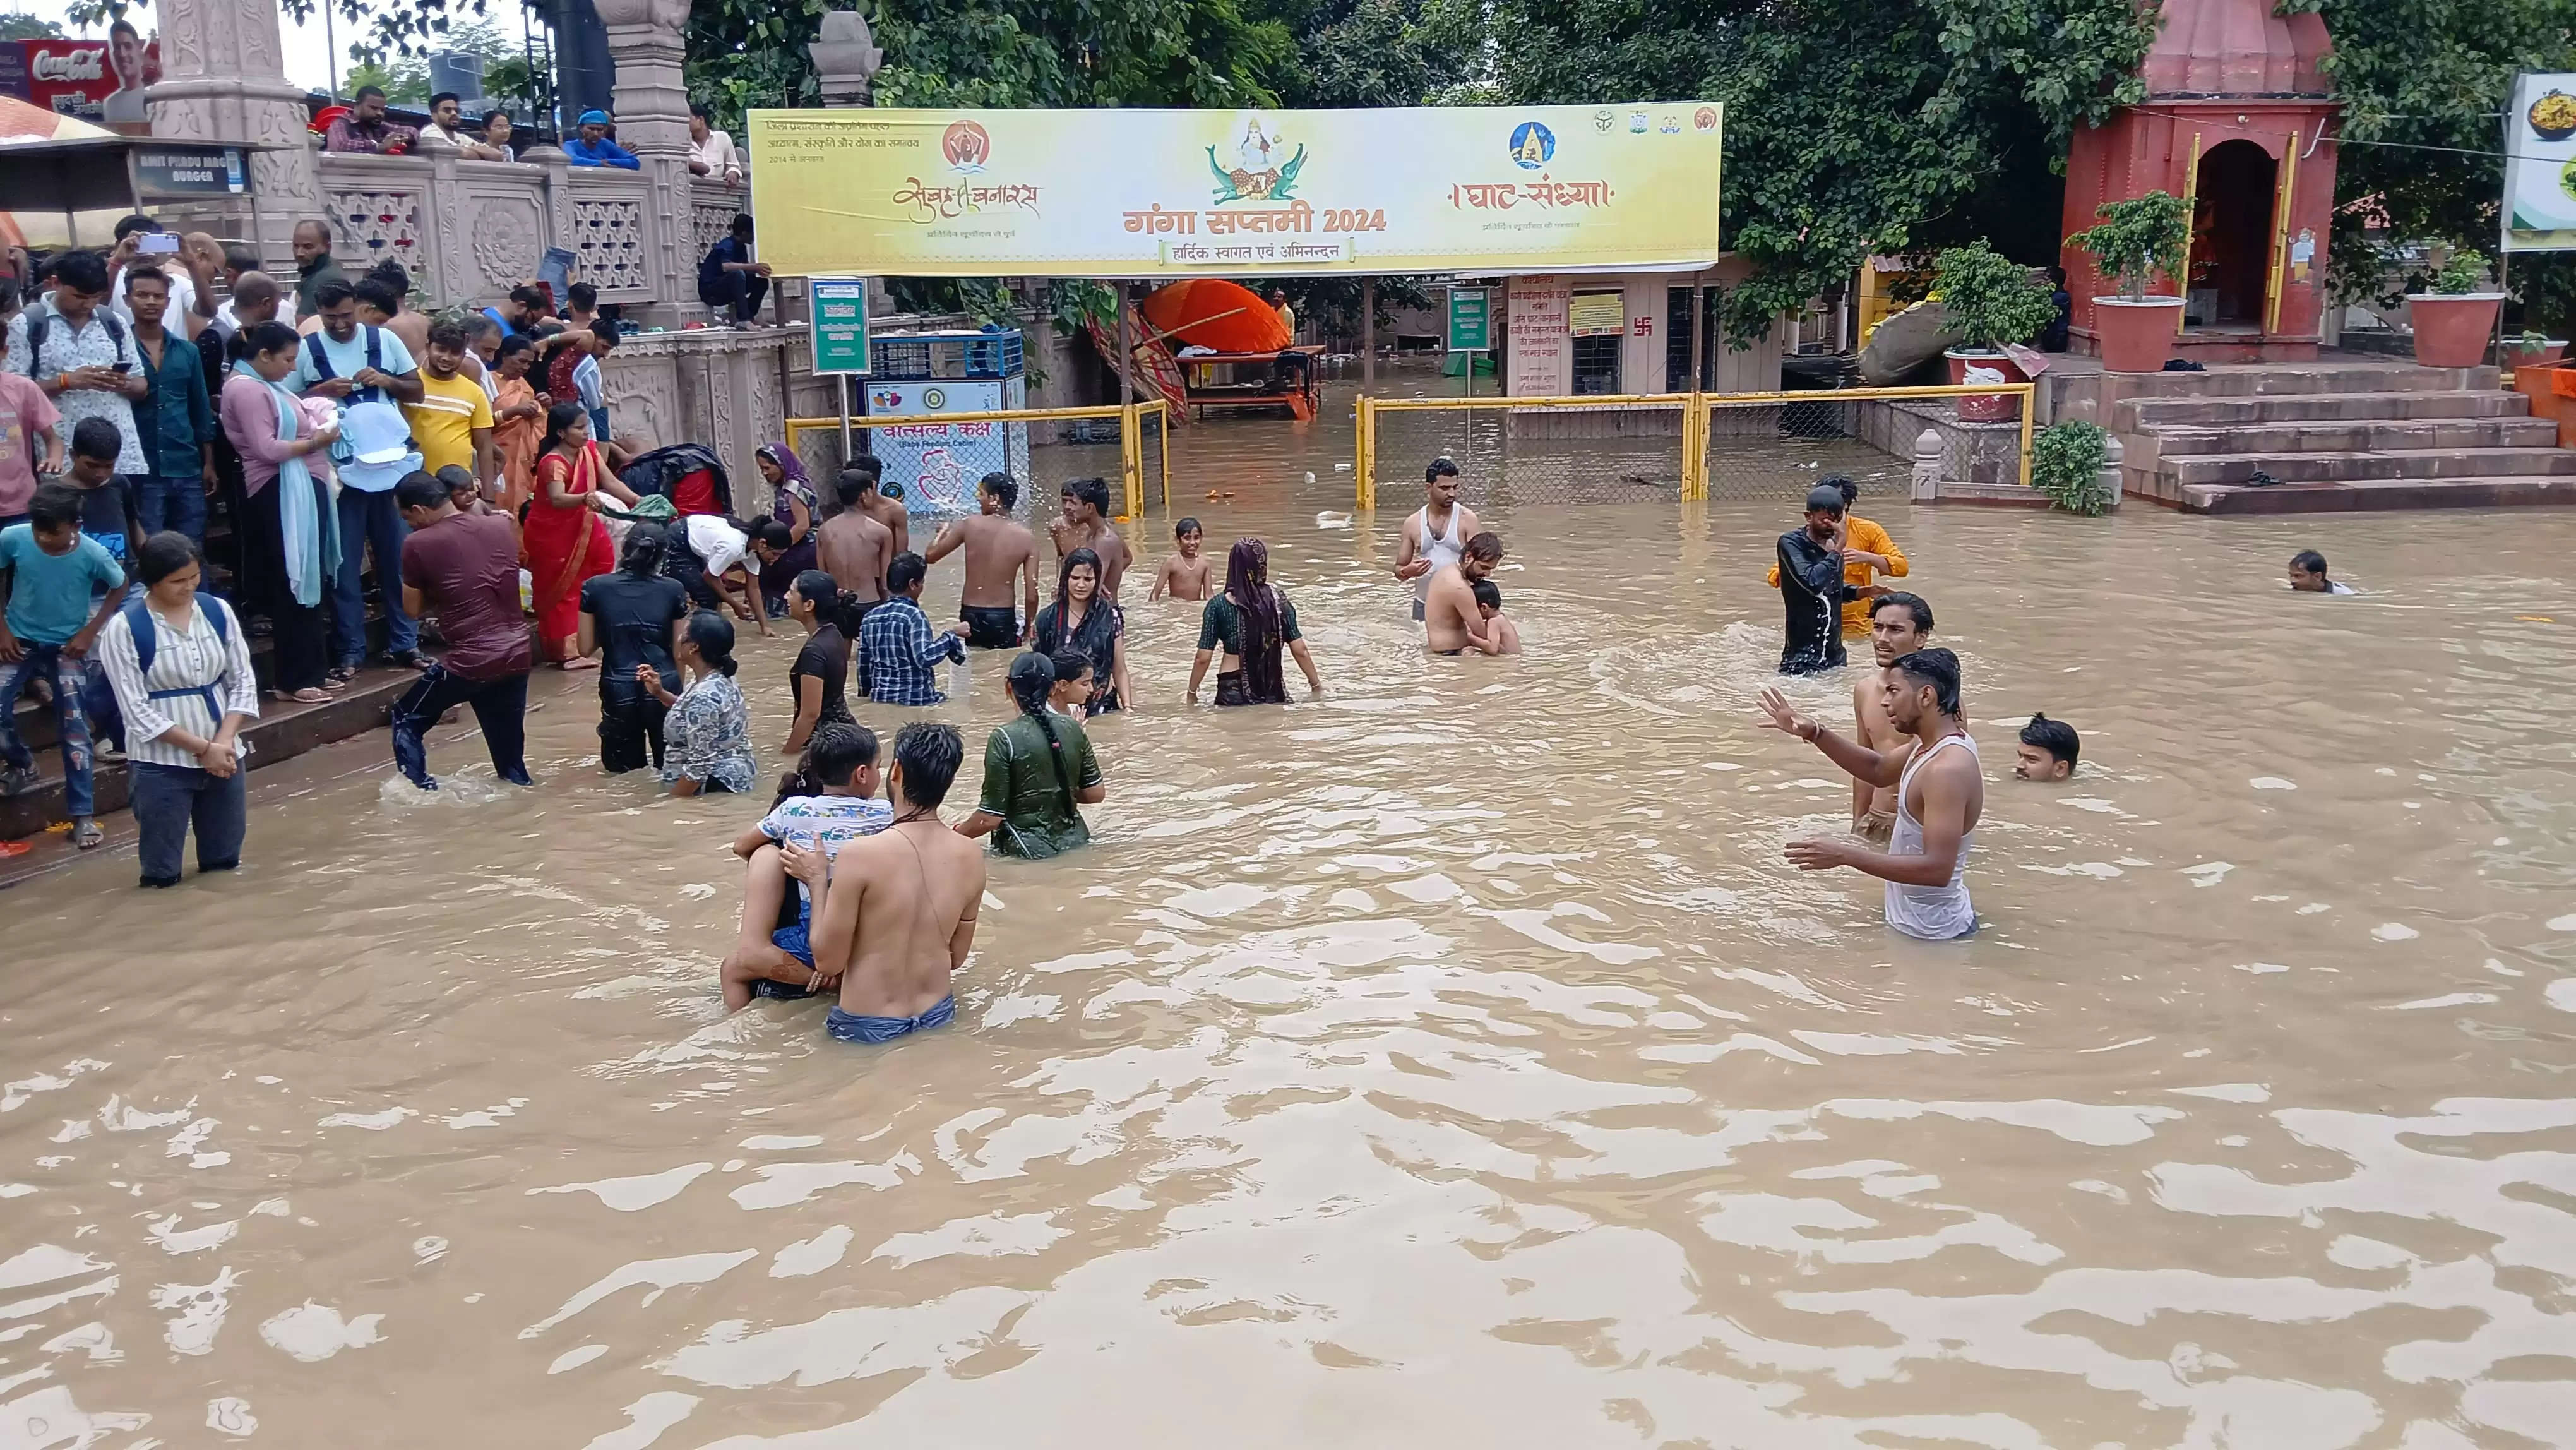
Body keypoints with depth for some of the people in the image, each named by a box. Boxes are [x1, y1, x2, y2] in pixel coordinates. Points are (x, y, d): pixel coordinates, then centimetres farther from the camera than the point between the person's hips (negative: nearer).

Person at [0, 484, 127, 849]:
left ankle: (82, 815, 6)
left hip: (67, 647, -1)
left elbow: (120, 587, -1)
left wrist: (91, 631, -7)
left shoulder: (92, 554, -21)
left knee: (74, 729, -2)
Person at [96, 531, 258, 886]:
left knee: (225, 864, 14)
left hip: (224, 755, 4)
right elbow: (137, 711, -13)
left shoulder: (218, 611, 1)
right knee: (162, 875, 2)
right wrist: (203, 747, -15)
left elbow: (243, 681, 3)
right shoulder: (124, 628, -12)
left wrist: (224, 741, -11)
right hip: (161, 765, -4)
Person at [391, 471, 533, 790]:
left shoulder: (418, 544, -6)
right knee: (511, 764, 18)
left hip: (469, 662, -5)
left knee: (407, 720, 17)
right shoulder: (502, 526, 7)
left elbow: (414, 609, 4)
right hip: (518, 655, 5)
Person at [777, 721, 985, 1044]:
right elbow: (956, 957, 4)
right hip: (939, 1017, 5)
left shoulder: (861, 854, -24)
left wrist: (817, 881, -4)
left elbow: (828, 962, -14)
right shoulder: (971, 855, -9)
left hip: (869, 1029, -5)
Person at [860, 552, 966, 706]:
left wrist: (866, 696, 21)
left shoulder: (870, 617, 6)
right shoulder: (914, 615, -14)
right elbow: (925, 658, -26)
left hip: (880, 697, 7)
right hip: (916, 699, -7)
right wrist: (952, 635, -17)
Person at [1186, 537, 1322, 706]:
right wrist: (1316, 685, 9)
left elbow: (1203, 658, -6)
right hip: (1273, 690, 2)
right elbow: (1300, 651, -2)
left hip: (1233, 692, -2)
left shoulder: (1218, 606, -7)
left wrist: (1192, 692, 7)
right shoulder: (1278, 600, -2)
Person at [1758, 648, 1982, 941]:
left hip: (1930, 935, -9)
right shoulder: (1937, 741, 2)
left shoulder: (1947, 768, -29)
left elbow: (1937, 868, -33)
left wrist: (1846, 856, -33)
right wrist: (1813, 733, 4)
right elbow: (1878, 769, 18)